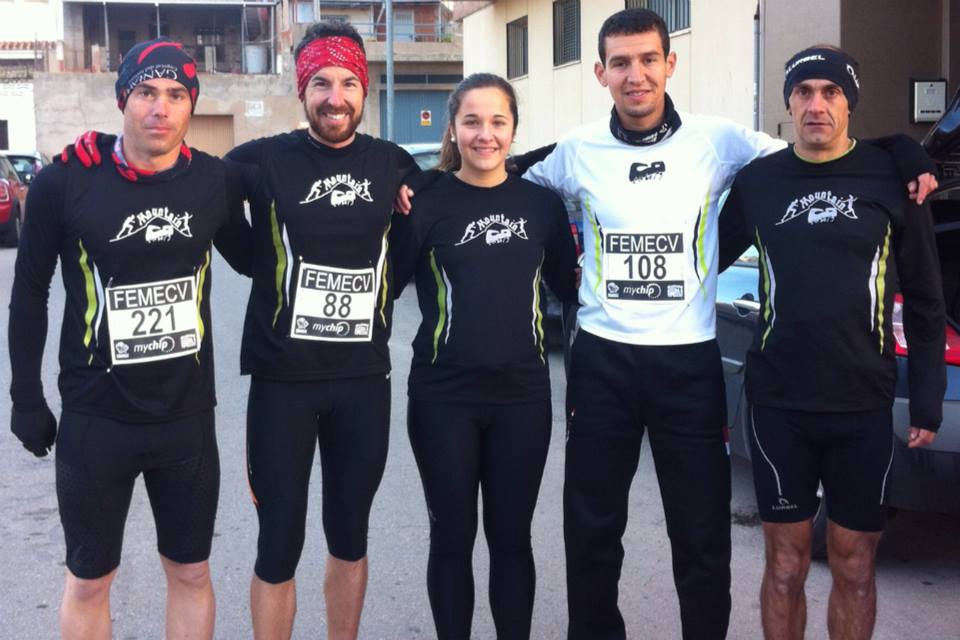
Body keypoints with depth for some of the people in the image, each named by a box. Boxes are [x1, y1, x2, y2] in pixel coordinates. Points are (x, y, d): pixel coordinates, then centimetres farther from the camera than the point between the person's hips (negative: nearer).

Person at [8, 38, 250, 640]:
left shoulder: (216, 180, -4)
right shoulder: (65, 182, -11)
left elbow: (249, 260, 13)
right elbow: (30, 291, 1)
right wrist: (26, 397, 1)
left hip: (189, 415, 2)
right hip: (94, 417, -2)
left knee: (191, 572, 15)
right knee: (89, 580, 13)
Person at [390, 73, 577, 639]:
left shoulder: (542, 203, 5)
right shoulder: (427, 203, -4)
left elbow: (570, 285, 14)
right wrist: (396, 220, -18)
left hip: (523, 395, 2)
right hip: (444, 397, -2)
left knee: (512, 538, 11)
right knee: (453, 538, 9)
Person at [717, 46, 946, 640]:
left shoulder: (891, 179, -1)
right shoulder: (757, 181, 3)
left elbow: (925, 302, 3)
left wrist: (928, 402, 1)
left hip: (865, 407, -1)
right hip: (778, 404, 1)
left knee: (855, 565, 10)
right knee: (786, 561, 9)